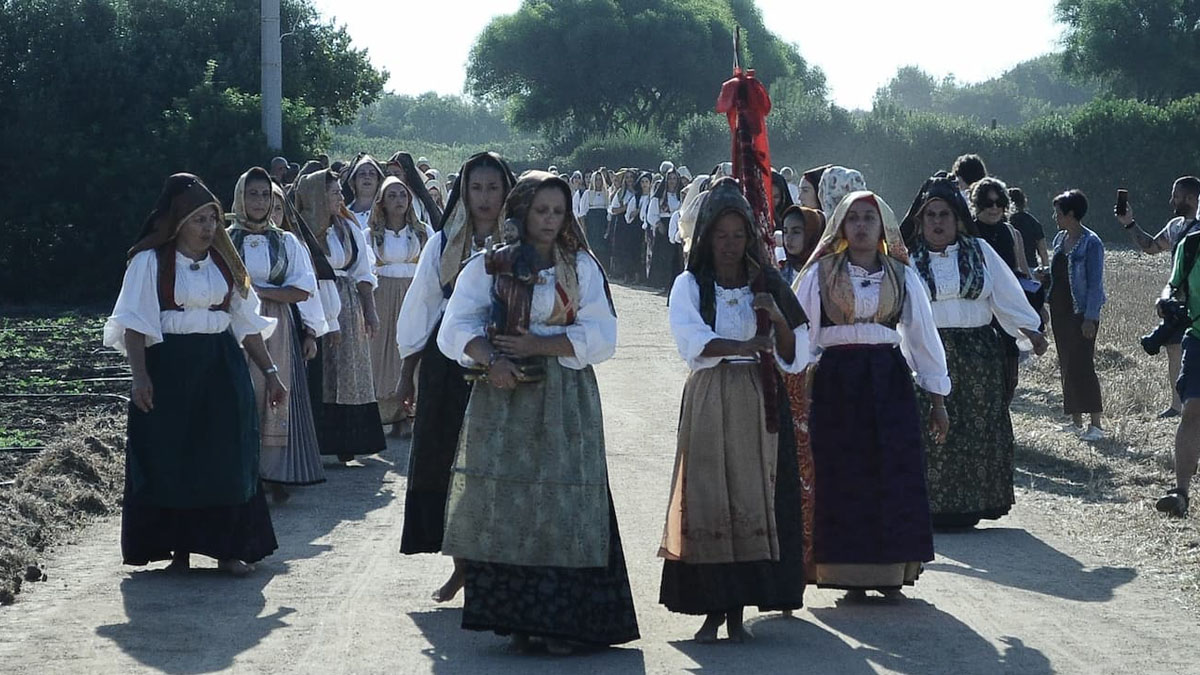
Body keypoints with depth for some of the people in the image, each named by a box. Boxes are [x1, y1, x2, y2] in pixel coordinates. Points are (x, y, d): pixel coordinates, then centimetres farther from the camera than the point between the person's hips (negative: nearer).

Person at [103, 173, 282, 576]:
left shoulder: (224, 262, 11)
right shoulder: (151, 261, -3)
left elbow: (247, 324, 13)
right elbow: (136, 324, -8)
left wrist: (269, 372, 9)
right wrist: (140, 376, -18)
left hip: (222, 368, 4)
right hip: (170, 368, -4)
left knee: (227, 458, 1)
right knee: (172, 459, -1)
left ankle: (228, 549, 6)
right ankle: (179, 550, 8)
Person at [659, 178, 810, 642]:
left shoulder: (768, 285, 11)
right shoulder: (690, 285, 4)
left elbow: (794, 358, 7)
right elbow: (691, 341, -13)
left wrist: (780, 319, -11)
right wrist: (745, 346, -24)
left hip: (758, 406, 2)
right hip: (708, 405, -2)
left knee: (753, 503, -4)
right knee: (709, 503, -7)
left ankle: (737, 611, 2)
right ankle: (713, 608, -1)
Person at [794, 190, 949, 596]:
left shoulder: (901, 276, 8)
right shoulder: (821, 273, 3)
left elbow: (923, 334, 10)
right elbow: (801, 332, 0)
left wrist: (937, 399, 9)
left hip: (889, 380, 2)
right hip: (836, 382, -2)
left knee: (894, 475, -2)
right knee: (843, 476, -2)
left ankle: (890, 570, 6)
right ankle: (851, 573, 4)